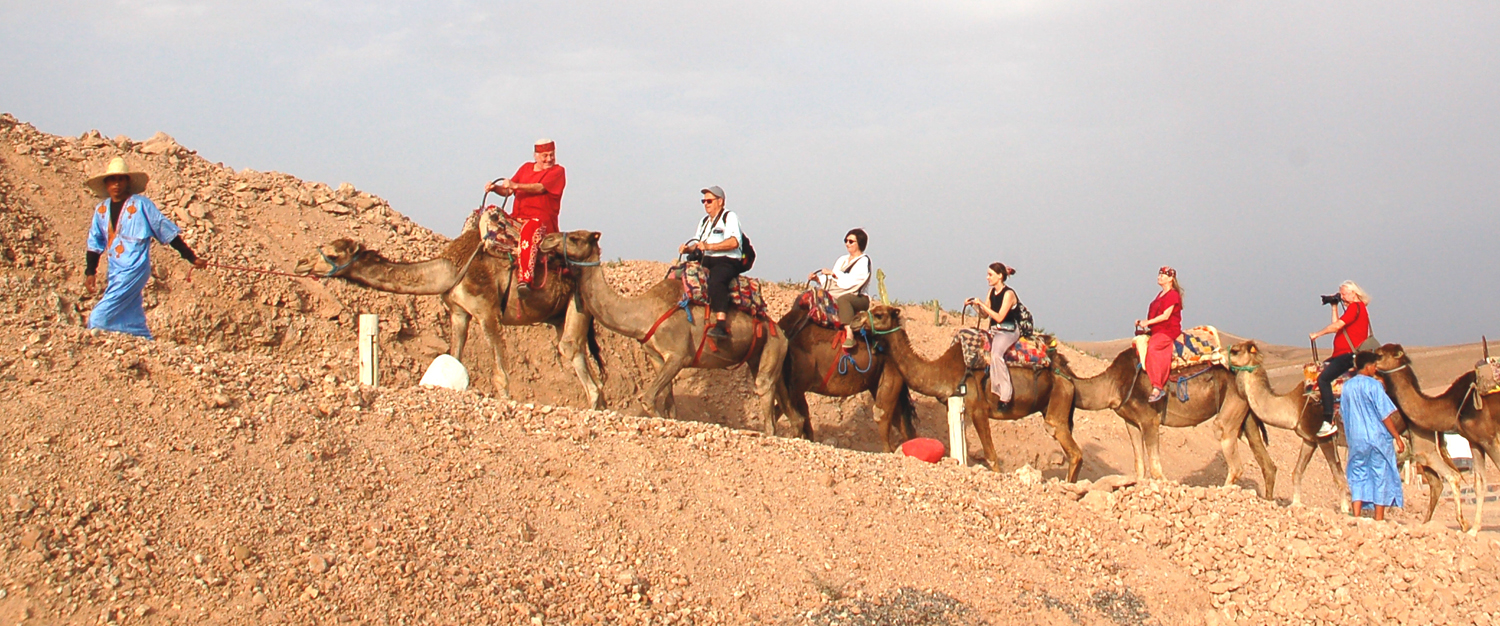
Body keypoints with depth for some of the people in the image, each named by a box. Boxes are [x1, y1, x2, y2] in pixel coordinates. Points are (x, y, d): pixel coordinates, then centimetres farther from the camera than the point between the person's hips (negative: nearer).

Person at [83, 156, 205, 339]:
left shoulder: (141, 204, -7)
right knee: (133, 323, 9)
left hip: (135, 270, -6)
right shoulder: (101, 209, 9)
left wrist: (192, 258, -2)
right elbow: (94, 243, 18)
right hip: (115, 272, 6)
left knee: (99, 319, -13)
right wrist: (90, 272, 10)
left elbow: (167, 231, -4)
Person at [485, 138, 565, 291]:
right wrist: (495, 187, -5)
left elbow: (540, 188, -13)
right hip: (517, 216, 8)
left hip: (542, 219, -7)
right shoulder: (526, 168, 21)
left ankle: (524, 279, -52)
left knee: (528, 230, -40)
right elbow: (508, 191, 17)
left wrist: (516, 185, -24)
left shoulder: (558, 171, 2)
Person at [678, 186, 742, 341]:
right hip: (706, 261, 9)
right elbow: (697, 243, 21)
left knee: (716, 281, -38)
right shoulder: (704, 221, 27)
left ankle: (721, 325, -49)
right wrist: (688, 248, -3)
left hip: (727, 261, -9)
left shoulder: (729, 217, 0)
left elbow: (734, 242, -16)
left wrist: (709, 246, -22)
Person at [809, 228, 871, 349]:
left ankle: (849, 334, -53)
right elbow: (831, 281, 15)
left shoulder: (864, 261, -3)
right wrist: (817, 278, -1)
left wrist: (833, 273, -18)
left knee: (843, 299, -40)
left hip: (859, 298, -8)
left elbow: (852, 280, -18)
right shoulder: (842, 260, 20)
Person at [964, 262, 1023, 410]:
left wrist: (982, 304, -16)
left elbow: (999, 317, -18)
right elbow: (985, 314, 15)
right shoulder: (992, 291, 11)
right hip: (994, 331, 9)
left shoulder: (1008, 294, -12)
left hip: (1009, 331, -9)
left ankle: (1005, 395, -32)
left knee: (996, 354, -33)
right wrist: (975, 304, -1)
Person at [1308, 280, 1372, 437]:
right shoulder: (1354, 308, 22)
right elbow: (1337, 326, 21)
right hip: (1343, 354, 12)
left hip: (1349, 354, -12)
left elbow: (1337, 326, -18)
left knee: (1323, 378, -25)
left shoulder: (1356, 307, -10)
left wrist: (1317, 334, -8)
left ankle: (1328, 422, -31)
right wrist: (1334, 307, 21)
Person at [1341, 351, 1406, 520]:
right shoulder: (1374, 385, -10)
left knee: (1358, 476, 8)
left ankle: (1356, 517, -2)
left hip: (1356, 439, 4)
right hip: (1377, 437, -4)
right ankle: (1379, 520, 6)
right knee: (1380, 476, 4)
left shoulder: (1347, 386, 5)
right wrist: (1397, 437, -5)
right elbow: (1386, 415, -10)